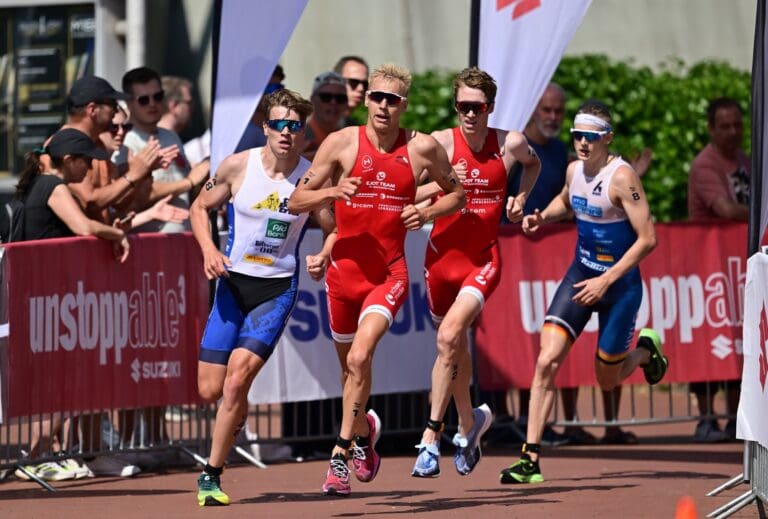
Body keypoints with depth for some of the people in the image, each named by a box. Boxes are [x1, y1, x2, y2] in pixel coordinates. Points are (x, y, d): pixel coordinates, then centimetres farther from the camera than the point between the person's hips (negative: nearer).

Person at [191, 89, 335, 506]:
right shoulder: (238, 166, -5)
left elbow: (335, 231, 7)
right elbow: (200, 207, 9)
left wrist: (324, 257, -14)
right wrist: (208, 250, -8)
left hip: (278, 288, -2)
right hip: (233, 283, 2)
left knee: (237, 378, -19)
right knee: (210, 390, 0)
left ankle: (211, 475, -8)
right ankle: (238, 415, 39)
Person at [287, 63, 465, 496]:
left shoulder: (423, 148, -4)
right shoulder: (341, 144, -5)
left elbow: (457, 194, 12)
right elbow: (296, 202, -2)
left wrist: (427, 213, -8)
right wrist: (333, 192, -21)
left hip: (390, 273, -2)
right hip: (345, 269, 2)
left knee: (359, 357, -21)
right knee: (350, 365, 16)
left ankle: (342, 454, -11)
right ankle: (365, 429, 46)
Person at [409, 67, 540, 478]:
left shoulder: (510, 144, -3)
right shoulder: (441, 144, -9)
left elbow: (533, 164, 21)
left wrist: (520, 197, 6)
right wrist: (442, 184, -28)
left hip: (483, 259, -2)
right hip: (442, 255, 2)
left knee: (448, 336, -21)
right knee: (456, 345, 16)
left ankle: (431, 436, -19)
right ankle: (470, 422, 40)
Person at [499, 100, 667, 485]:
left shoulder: (621, 176, -20)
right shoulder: (574, 170, 1)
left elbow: (647, 238, -21)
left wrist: (606, 281, -22)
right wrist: (542, 217, 4)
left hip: (620, 283, -5)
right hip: (581, 274, 5)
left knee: (607, 380, 7)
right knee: (547, 360, -12)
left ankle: (646, 349, 42)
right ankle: (530, 458, -12)